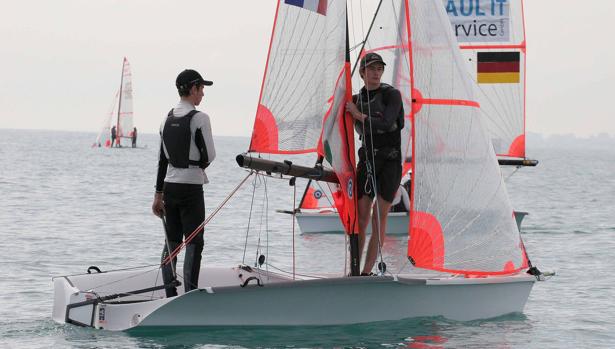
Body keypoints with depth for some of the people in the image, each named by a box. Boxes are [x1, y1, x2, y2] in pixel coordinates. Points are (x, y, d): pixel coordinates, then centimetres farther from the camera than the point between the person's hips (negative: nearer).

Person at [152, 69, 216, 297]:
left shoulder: (168, 119, 10)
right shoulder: (199, 118, -11)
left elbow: (163, 159, 12)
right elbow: (209, 156, -9)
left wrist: (159, 194, 15)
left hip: (170, 185, 7)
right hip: (191, 186, -7)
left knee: (172, 241, 10)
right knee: (194, 243, -3)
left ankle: (170, 295, 11)